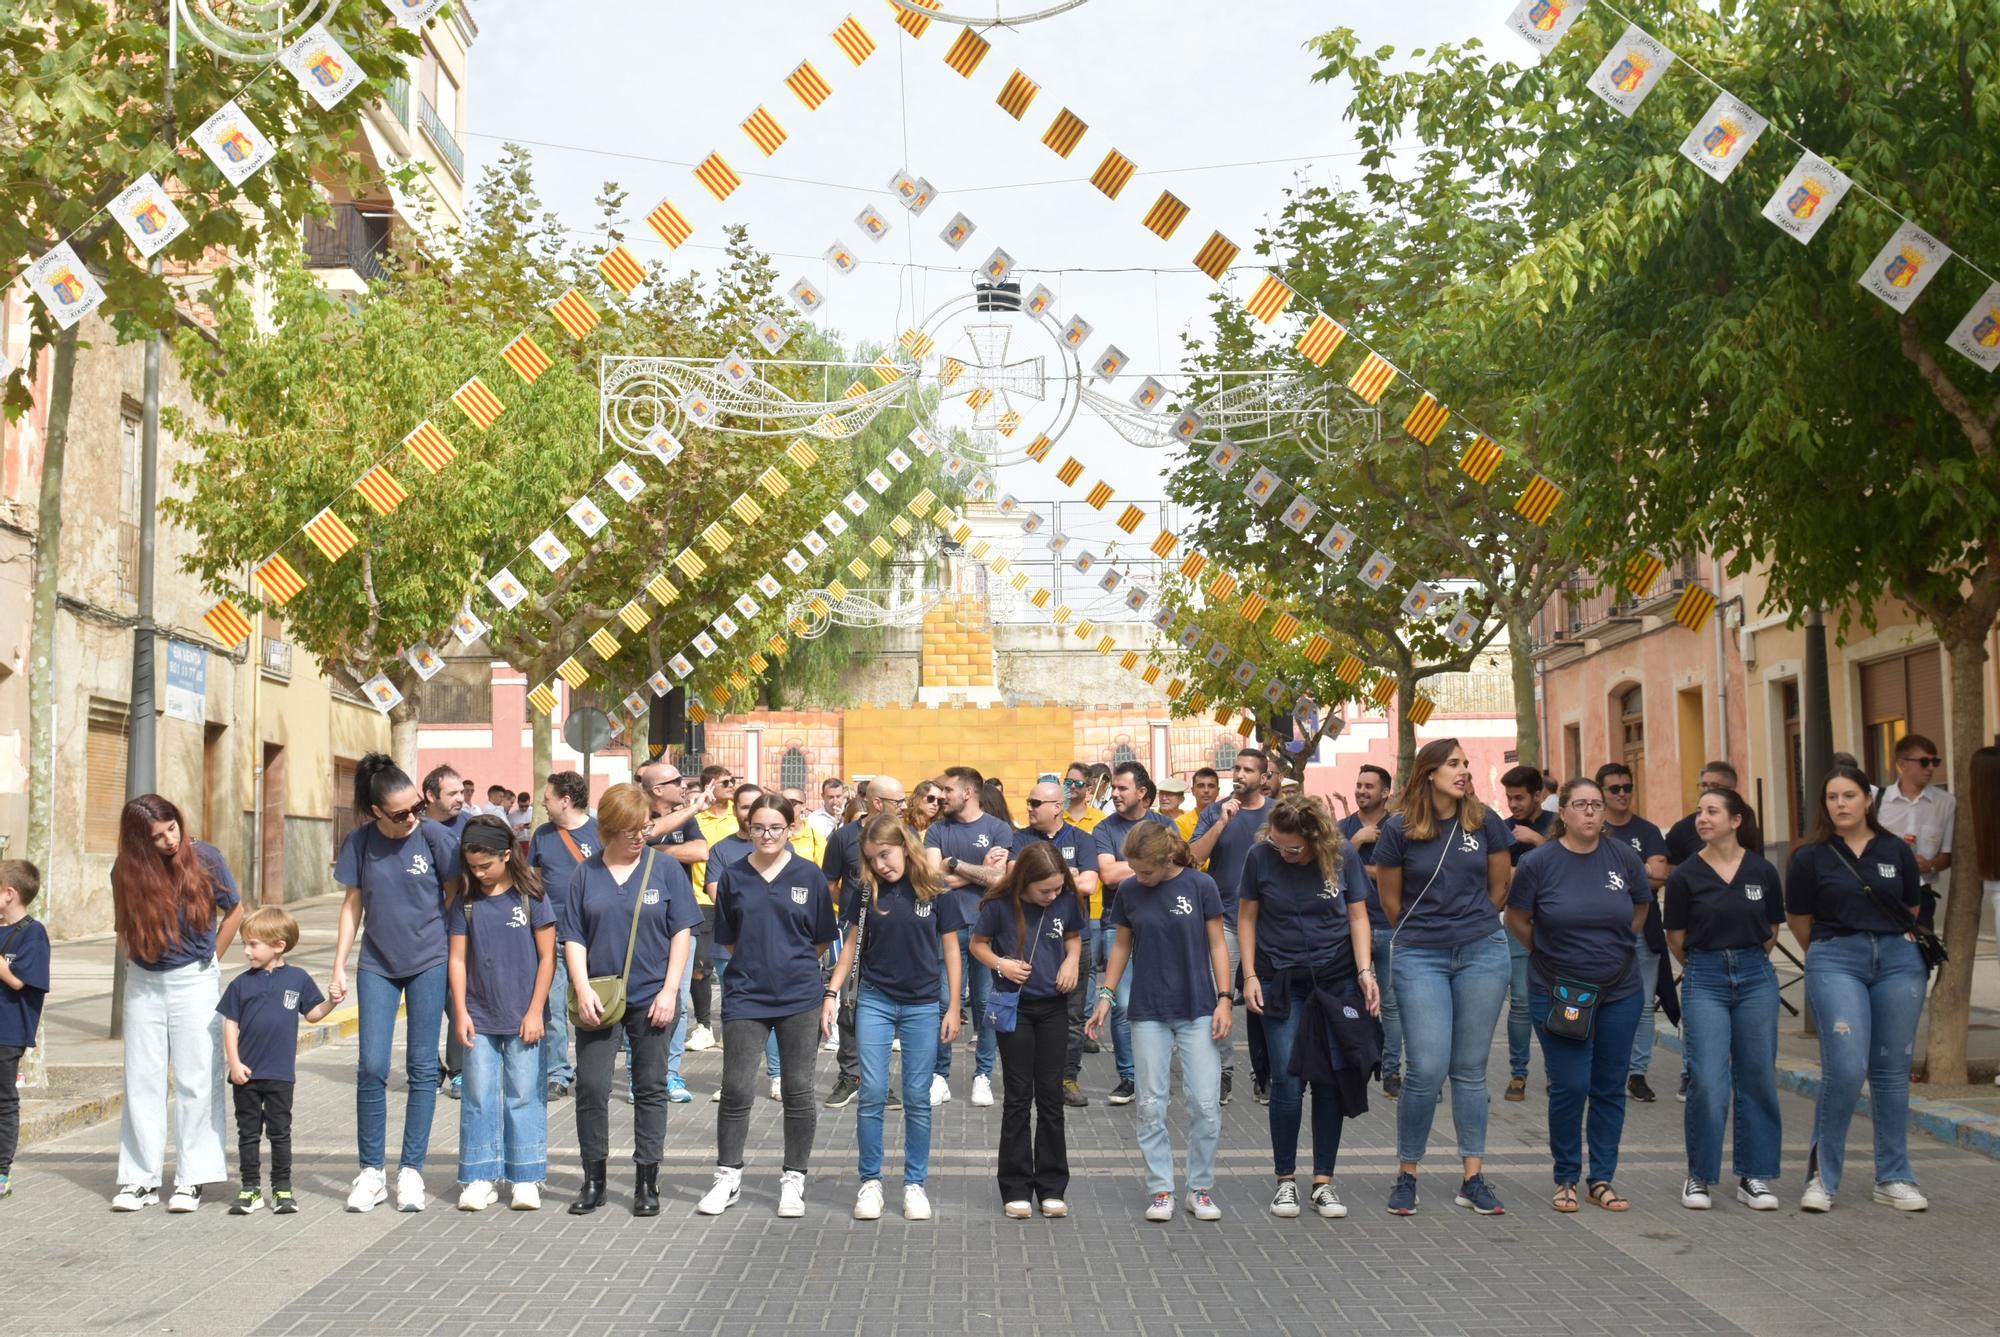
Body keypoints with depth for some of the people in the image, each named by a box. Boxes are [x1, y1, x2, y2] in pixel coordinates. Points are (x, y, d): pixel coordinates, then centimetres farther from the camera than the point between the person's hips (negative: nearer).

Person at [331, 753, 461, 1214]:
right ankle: (371, 1172, 8)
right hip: (378, 965, 2)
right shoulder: (360, 842, -3)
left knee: (422, 1067, 2)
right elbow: (353, 906, 6)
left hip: (429, 962, -1)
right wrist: (339, 968, 4)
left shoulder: (433, 835, -9)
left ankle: (411, 1170, 10)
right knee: (372, 1067, -3)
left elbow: (454, 897, 1)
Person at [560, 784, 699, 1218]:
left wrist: (669, 990, -7)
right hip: (599, 999, 1)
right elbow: (573, 937, 3)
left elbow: (682, 933, 1)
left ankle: (647, 1182, 14)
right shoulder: (587, 873, 4)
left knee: (650, 1088, 6)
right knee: (591, 1087, 0)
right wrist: (582, 990, -9)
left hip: (651, 998, -1)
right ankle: (594, 1180, 13)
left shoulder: (665, 868, 1)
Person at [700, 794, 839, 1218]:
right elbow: (727, 939, 10)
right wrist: (756, 961, 4)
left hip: (799, 996, 0)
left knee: (798, 1091, 5)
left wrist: (790, 961, 4)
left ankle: (793, 1180, 18)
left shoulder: (810, 876, 0)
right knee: (735, 1089, 1)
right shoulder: (732, 876, 2)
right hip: (745, 996, 1)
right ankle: (728, 1179, 16)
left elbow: (822, 940, 6)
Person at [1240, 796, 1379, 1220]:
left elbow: (1358, 917, 1)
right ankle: (1286, 1181, 7)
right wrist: (1250, 975, -3)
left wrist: (1365, 970, -11)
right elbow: (1248, 917, 3)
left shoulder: (1342, 856, -7)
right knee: (1287, 1082, -6)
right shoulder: (1260, 856, -7)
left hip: (1336, 978, 1)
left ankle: (1323, 1182, 9)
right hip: (1281, 982, 0)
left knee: (1329, 1081, 1)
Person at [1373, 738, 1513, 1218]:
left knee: (1471, 1069, 7)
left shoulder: (1485, 821, 0)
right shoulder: (1399, 828, -6)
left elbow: (1499, 886, 13)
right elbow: (1391, 899, 6)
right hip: (1420, 958, -2)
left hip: (1482, 953, 2)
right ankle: (1406, 1175, 8)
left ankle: (1473, 1178, 13)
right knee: (1426, 1070, -7)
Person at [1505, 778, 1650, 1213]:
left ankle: (1603, 1178, 17)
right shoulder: (1538, 862, -8)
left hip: (1619, 991, 3)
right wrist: (1550, 952, 5)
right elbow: (1516, 918, 3)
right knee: (1570, 1087, -5)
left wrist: (1612, 947, 11)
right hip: (1558, 992, -3)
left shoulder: (1624, 858, 0)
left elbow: (1639, 911, 17)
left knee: (1610, 1088, 7)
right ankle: (1566, 1179, 10)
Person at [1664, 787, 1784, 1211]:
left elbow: (1772, 930, 15)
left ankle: (1754, 1176, 16)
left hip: (1756, 977, 2)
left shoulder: (1762, 871, 2)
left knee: (1757, 1078, 4)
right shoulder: (1686, 876, -3)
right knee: (1708, 1082, -8)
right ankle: (1698, 1176, 7)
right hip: (1704, 981, -2)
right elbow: (1676, 939, 6)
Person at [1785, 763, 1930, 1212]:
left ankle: (1893, 1179, 17)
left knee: (1892, 1071, 7)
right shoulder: (1810, 857, -1)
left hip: (1898, 960, 3)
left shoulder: (1897, 851, 5)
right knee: (1846, 1070, -13)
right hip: (1836, 963, -3)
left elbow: (1911, 911, 19)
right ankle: (1822, 1175, 1)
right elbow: (1798, 920, 9)